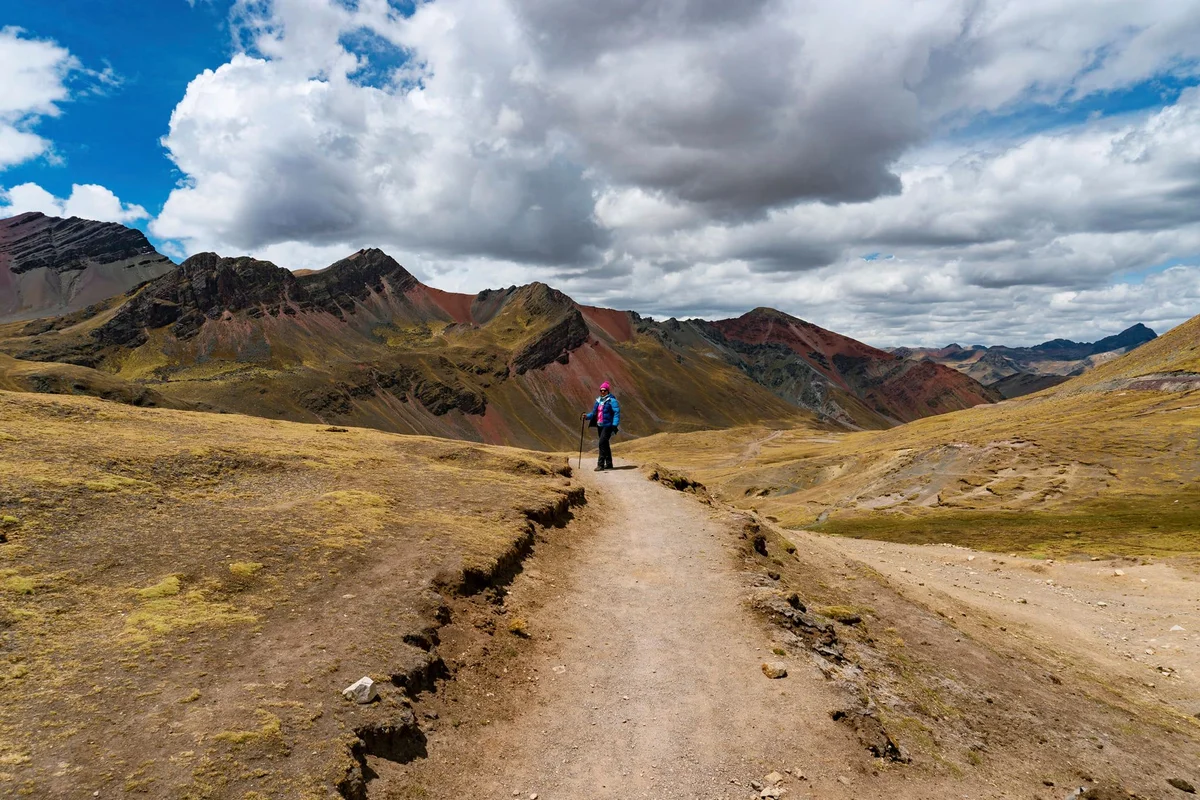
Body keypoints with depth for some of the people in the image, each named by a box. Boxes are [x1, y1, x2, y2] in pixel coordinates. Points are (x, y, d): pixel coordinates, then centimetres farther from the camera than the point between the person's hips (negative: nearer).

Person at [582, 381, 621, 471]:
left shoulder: (612, 400, -8)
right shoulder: (598, 400, 14)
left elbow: (616, 413, -14)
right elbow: (594, 413, 17)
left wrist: (615, 425, -23)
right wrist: (587, 416, -1)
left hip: (607, 425, -8)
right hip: (600, 425, 8)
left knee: (602, 443, -16)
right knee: (605, 444, 14)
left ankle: (600, 464, -15)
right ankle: (609, 463, 24)